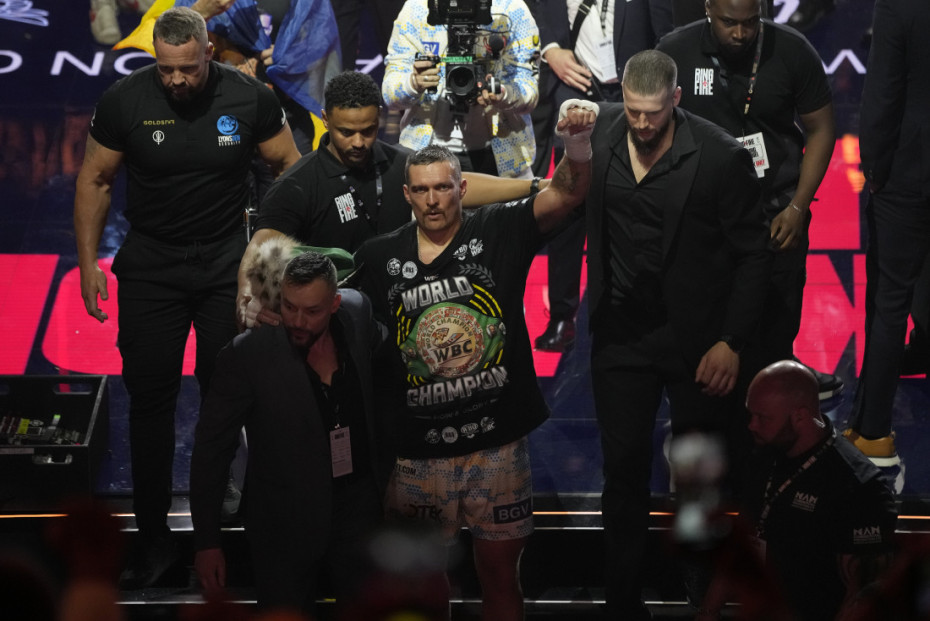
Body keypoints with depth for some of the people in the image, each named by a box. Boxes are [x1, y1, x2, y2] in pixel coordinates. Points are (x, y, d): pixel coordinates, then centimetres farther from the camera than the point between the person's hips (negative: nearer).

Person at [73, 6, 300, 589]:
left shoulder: (249, 98, -10)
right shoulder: (125, 100, -10)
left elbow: (289, 168, 3)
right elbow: (95, 181, 2)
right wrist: (88, 262, -2)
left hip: (228, 266, 0)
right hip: (150, 267, 0)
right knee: (150, 399, 1)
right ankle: (155, 537, 9)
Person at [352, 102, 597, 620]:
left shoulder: (499, 232, -4)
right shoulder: (380, 258, 1)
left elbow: (566, 193, -17)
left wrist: (579, 140, -36)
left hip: (498, 443, -1)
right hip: (419, 452, 1)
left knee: (501, 572, 10)